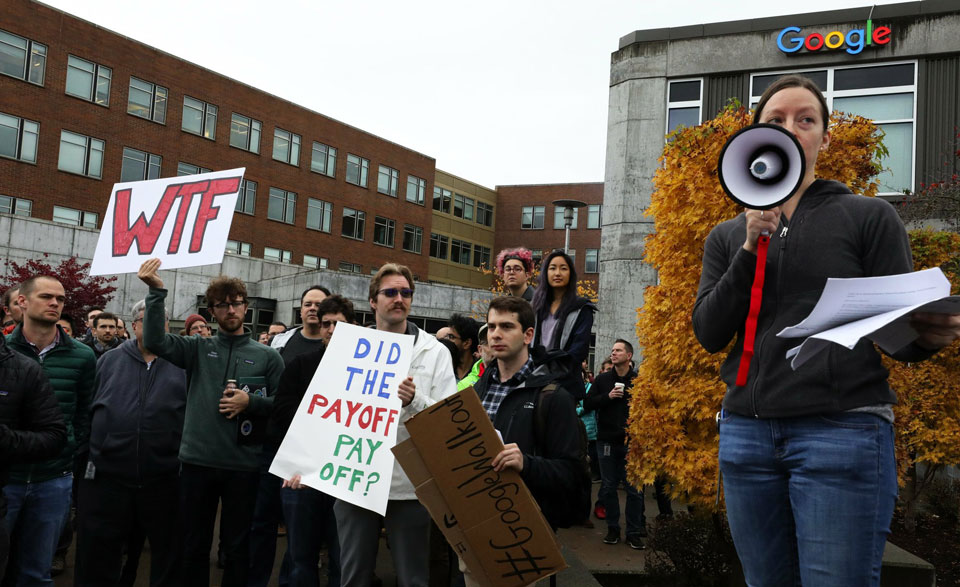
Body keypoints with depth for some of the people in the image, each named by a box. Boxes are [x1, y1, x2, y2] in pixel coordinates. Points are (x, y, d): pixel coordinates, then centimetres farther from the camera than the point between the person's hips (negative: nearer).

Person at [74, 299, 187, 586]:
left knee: (168, 558, 12)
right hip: (107, 476, 2)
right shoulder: (108, 361, 8)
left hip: (165, 480, -1)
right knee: (96, 561, 11)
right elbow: (86, 411, 9)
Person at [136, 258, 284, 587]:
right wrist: (157, 293, -16)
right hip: (197, 462, 1)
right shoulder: (198, 349, 6)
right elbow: (155, 341, -9)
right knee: (194, 546, 13)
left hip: (243, 466, -1)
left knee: (237, 548, 10)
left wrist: (251, 402, -14)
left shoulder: (267, 356, 3)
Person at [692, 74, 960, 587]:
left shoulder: (870, 218, 4)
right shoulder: (727, 237, 13)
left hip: (843, 428, -3)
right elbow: (708, 332, 2)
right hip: (746, 432, 4)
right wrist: (751, 249, -8)